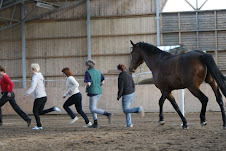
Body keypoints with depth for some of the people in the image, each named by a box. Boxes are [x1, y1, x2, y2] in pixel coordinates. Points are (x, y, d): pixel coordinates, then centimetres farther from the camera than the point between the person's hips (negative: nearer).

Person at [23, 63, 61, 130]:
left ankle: (39, 126, 6)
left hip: (39, 97, -8)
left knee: (35, 111, 7)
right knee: (40, 112, 14)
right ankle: (53, 109, -1)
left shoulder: (35, 77, -14)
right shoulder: (40, 76, 14)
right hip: (44, 96, 8)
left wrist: (26, 94, -24)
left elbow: (32, 87, -27)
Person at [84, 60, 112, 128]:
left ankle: (108, 114, -21)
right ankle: (95, 124, 14)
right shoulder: (98, 72, 9)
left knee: (93, 109, -4)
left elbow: (88, 84, -21)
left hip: (92, 92, -8)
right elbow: (103, 82, 9)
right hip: (99, 92, 8)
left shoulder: (87, 73, -12)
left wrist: (87, 87, 0)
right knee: (91, 107, 17)